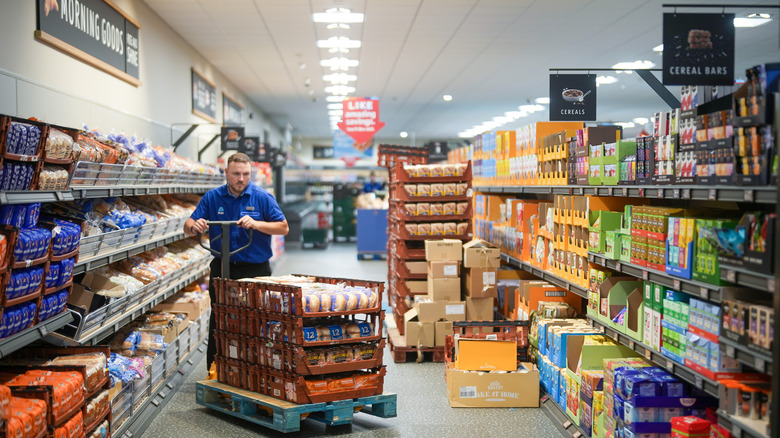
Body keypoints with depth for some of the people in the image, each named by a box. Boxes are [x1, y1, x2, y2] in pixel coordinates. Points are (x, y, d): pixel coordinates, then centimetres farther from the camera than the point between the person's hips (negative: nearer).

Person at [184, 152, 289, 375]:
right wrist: (194, 227, -23)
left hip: (255, 270, -2)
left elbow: (283, 227, -5)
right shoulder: (212, 197, 2)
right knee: (218, 323, 7)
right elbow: (188, 226, 2)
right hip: (222, 268, 2)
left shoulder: (262, 197, -4)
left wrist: (256, 224, -20)